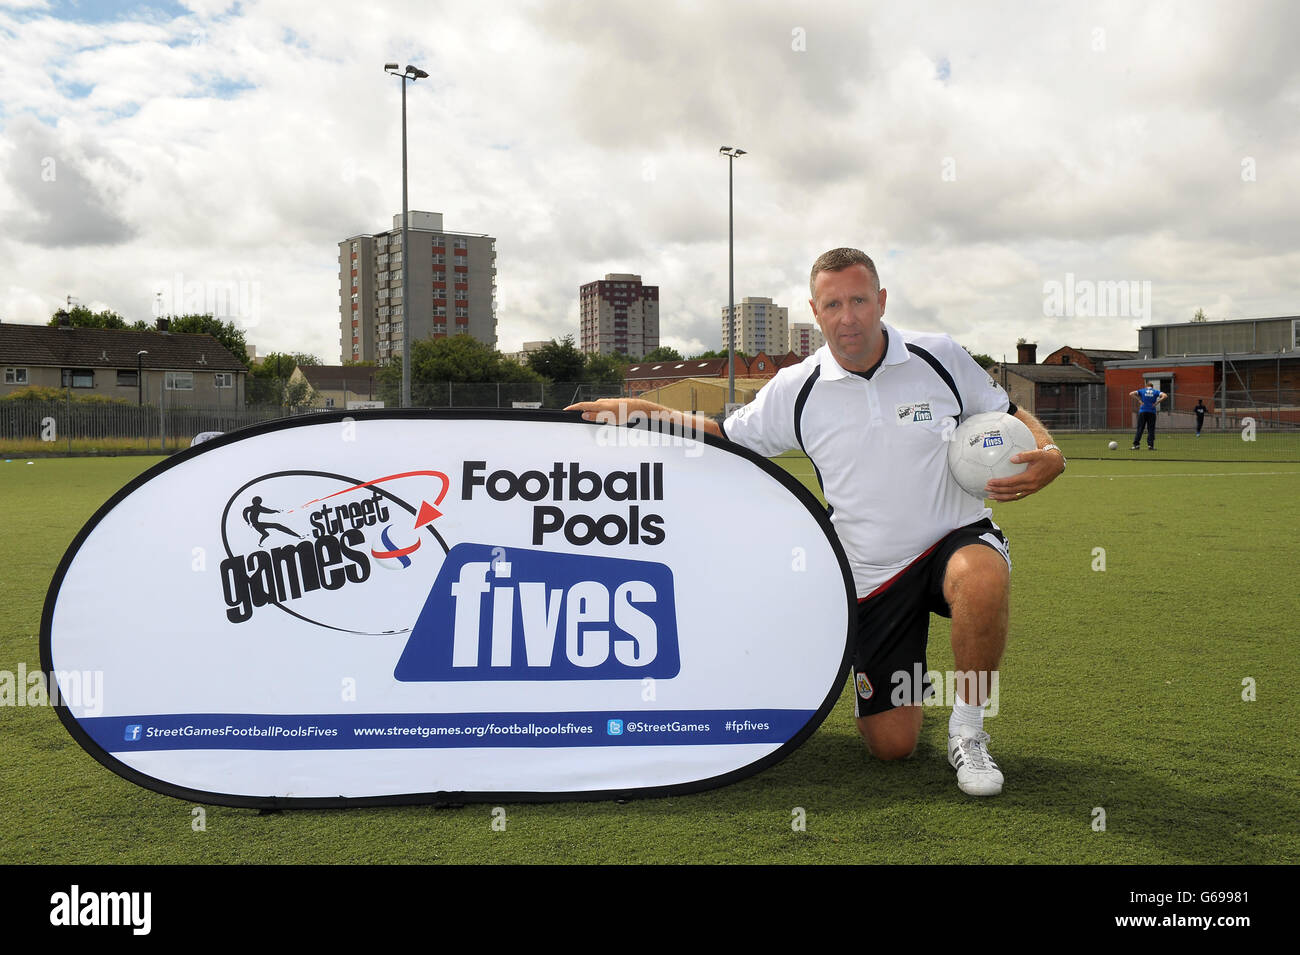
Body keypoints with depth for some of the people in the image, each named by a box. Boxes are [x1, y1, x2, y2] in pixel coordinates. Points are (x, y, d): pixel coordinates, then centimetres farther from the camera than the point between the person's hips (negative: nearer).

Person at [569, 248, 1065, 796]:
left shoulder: (940, 357, -5)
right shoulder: (795, 390, -4)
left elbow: (1006, 414, 8)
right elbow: (727, 438, 8)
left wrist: (1048, 454, -13)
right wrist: (645, 411, -5)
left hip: (957, 536, 0)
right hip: (872, 575, 1)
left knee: (981, 580, -40)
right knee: (891, 745, -1)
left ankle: (967, 730, -13)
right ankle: (902, 684, 38)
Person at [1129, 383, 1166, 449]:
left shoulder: (1142, 391, 9)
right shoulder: (1156, 391, 9)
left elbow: (1131, 394, -3)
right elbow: (1165, 396, -5)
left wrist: (1139, 400, -2)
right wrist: (1157, 402, -3)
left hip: (1142, 412, 0)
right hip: (1152, 412, 0)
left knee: (1140, 429, 2)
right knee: (1151, 430, 4)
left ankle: (1136, 444, -4)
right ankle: (1150, 445, -3)